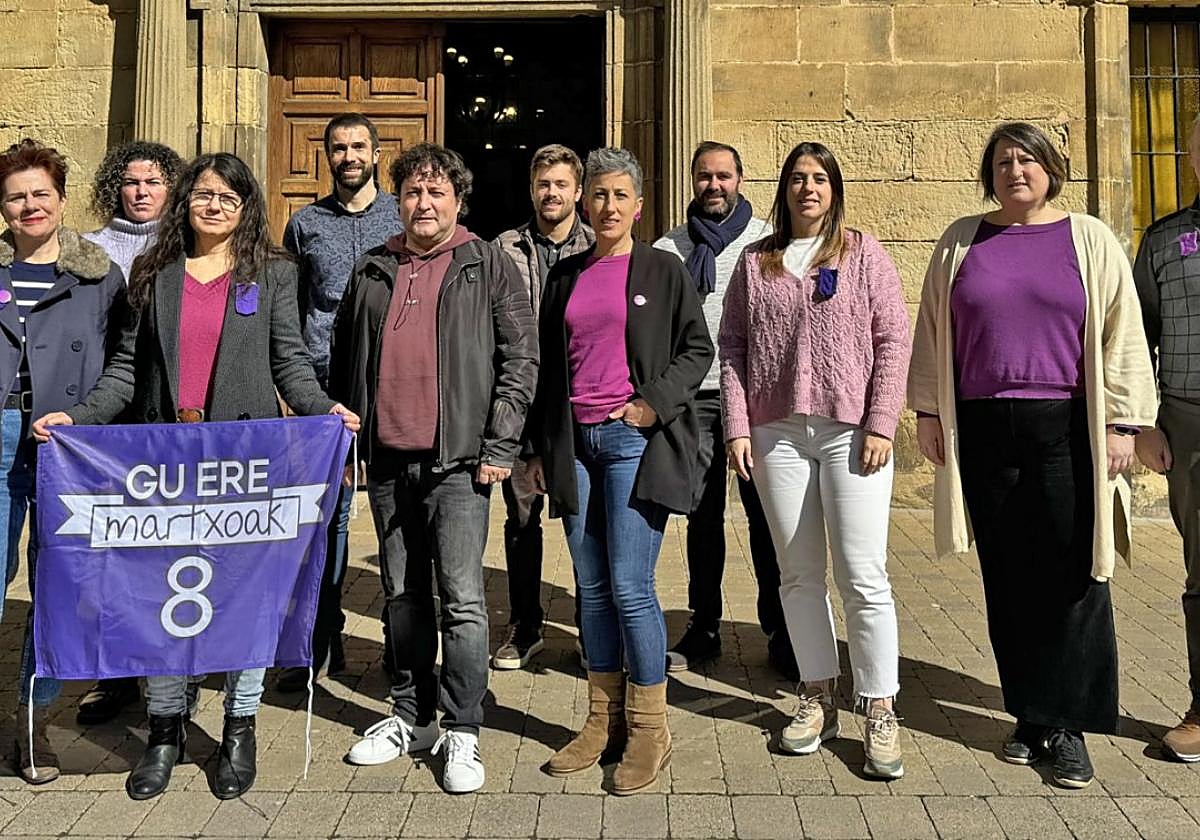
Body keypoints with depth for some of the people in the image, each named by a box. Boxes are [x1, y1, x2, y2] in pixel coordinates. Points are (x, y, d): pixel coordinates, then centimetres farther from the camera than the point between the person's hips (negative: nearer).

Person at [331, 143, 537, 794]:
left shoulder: (489, 266, 2)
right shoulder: (371, 272, 13)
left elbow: (521, 357, -3)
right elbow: (343, 361, 17)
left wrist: (499, 447, -9)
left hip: (458, 460, -4)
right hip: (387, 460, 5)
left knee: (461, 599, -4)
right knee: (403, 594, 13)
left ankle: (462, 731, 9)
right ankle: (411, 717, 27)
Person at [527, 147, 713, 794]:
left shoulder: (663, 271, 4)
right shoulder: (566, 276, 15)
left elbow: (697, 348, 3)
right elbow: (547, 366, 17)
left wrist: (654, 403, -11)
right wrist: (540, 447, 14)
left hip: (634, 438, -4)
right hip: (574, 440, 5)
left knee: (630, 587, -8)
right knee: (591, 587, 9)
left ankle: (649, 728, 7)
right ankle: (603, 721, 20)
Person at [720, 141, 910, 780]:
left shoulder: (863, 252, 7)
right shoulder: (755, 262, 12)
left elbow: (893, 340, 2)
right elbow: (732, 347, 9)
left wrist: (880, 424, -7)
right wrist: (737, 428, 0)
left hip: (850, 432, -2)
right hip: (776, 433, 2)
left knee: (863, 576, -4)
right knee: (798, 574, 8)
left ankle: (879, 711, 6)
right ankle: (817, 699, 20)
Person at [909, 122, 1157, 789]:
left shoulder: (1089, 240, 7)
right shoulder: (961, 242, 12)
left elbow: (1122, 335, 3)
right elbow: (932, 332, 13)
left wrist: (1122, 423, -3)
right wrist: (929, 410, 8)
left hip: (1067, 432, -2)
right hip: (983, 433, 2)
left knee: (1073, 576, -1)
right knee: (1008, 580, 6)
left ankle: (1068, 723, 10)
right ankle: (1030, 715, 18)